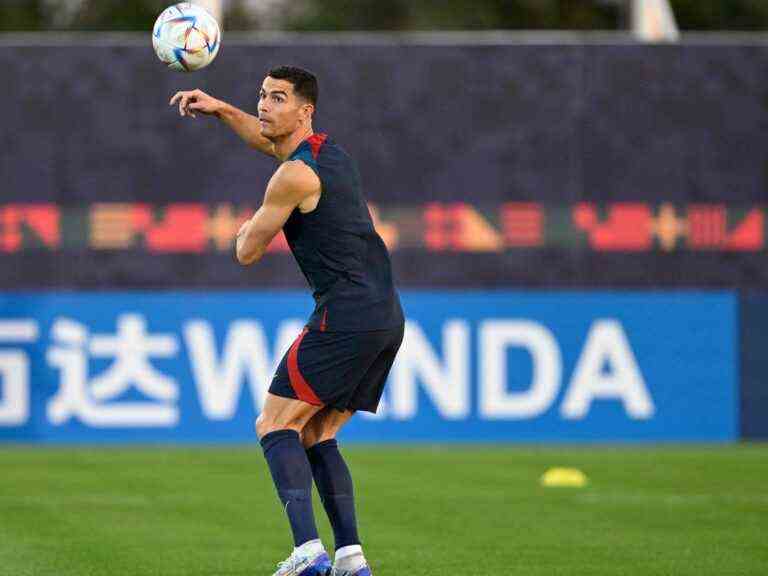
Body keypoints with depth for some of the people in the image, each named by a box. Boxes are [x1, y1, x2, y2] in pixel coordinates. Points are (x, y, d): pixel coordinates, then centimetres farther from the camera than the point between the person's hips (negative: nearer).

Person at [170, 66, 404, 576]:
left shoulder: (296, 175, -11)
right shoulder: (327, 149, 17)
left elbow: (247, 252, -2)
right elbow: (271, 140, 40)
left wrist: (247, 231, 21)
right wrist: (221, 110, 31)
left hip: (344, 315, -9)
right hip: (388, 318, 9)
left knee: (276, 425, -7)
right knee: (318, 436, 13)